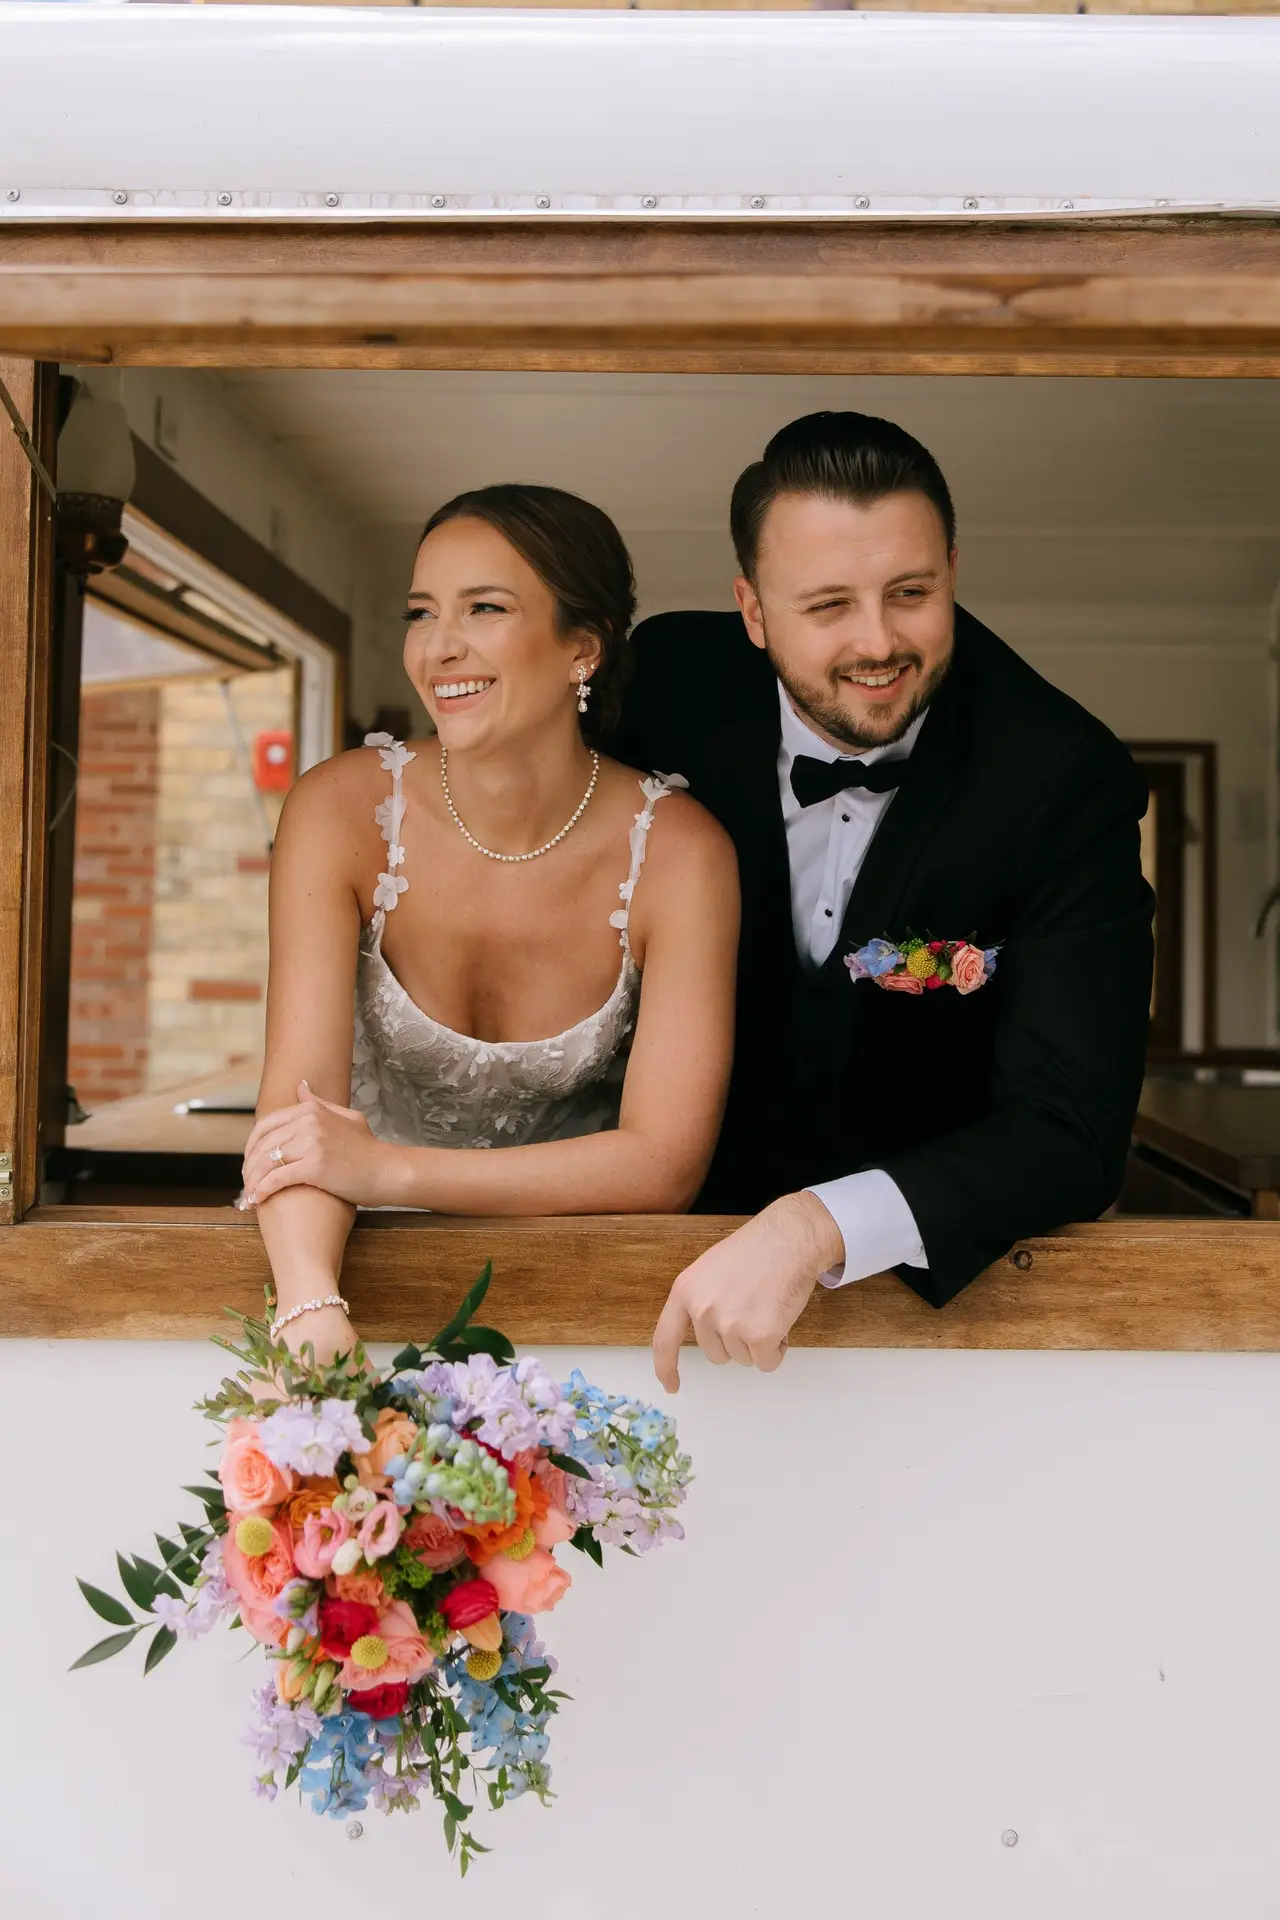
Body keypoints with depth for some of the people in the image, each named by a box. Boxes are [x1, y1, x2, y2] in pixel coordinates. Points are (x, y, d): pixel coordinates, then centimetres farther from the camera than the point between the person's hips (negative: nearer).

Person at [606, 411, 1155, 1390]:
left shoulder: (1068, 783, -17)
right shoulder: (673, 679, -11)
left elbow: (1073, 1132, -21)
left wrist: (820, 1229, -38)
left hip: (951, 1269, -1)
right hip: (696, 1215, 2)